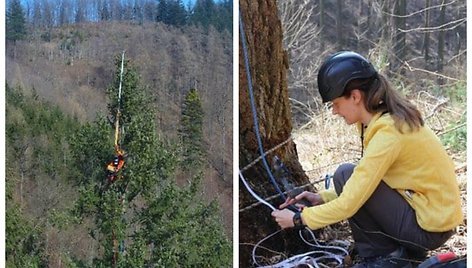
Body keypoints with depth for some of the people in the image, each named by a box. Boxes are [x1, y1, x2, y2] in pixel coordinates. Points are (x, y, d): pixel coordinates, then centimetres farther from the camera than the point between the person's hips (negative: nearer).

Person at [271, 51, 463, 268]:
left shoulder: (388, 132, -23)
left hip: (430, 227, -9)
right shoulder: (388, 118, 4)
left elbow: (350, 203, -23)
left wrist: (298, 219, -10)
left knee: (346, 176, -13)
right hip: (437, 213, 9)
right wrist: (322, 198, 6)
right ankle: (407, 249, 14)